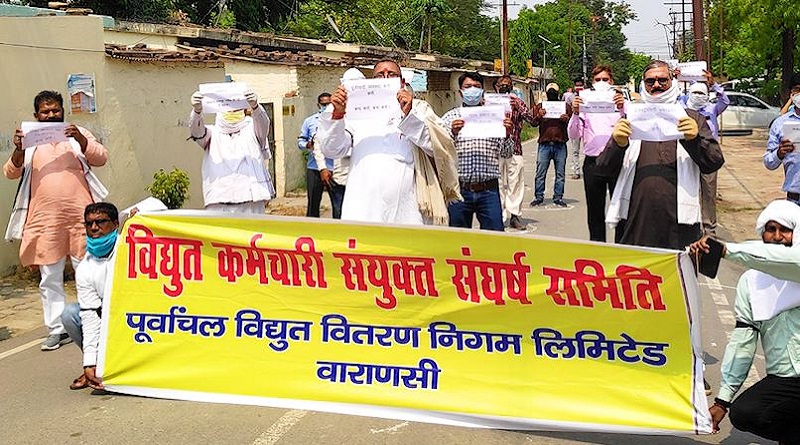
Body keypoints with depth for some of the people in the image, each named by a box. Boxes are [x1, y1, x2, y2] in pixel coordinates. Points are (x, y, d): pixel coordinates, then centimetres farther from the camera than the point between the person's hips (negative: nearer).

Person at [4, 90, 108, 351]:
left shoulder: (78, 134, 11)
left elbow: (101, 158, -1)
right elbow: (11, 172, 5)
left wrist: (81, 140, -18)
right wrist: (18, 150, -15)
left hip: (79, 215, -1)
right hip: (45, 219, 1)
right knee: (49, 278, 4)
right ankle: (57, 330, 11)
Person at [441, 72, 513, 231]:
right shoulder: (450, 117, 8)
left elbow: (507, 153, 10)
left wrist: (507, 135, -9)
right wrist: (452, 133, -17)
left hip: (488, 190, 1)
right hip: (460, 189, 0)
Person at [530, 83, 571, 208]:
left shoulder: (565, 106, 11)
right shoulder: (540, 106, 12)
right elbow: (534, 123, 3)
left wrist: (566, 119, -16)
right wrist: (538, 116, -18)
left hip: (560, 144, 0)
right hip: (545, 143, 0)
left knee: (560, 173, 3)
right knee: (540, 173, -1)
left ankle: (558, 197, 9)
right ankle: (538, 197, 6)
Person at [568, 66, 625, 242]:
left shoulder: (621, 102, 6)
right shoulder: (584, 103, 10)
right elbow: (573, 135, 4)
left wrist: (622, 109, -23)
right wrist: (575, 113, -11)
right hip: (592, 161, 2)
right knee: (594, 210, 8)